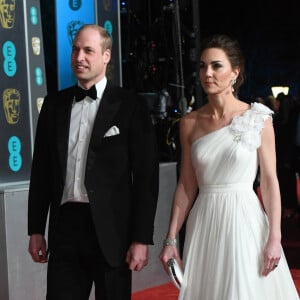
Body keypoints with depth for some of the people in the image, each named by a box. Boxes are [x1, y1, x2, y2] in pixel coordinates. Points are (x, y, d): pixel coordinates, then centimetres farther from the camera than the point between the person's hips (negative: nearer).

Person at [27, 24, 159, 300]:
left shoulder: (130, 105, -4)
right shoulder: (54, 103, 9)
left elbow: (145, 174, -6)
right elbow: (41, 170, 12)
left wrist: (142, 238, -10)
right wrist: (36, 230, 8)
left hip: (111, 229, -3)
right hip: (65, 228, 3)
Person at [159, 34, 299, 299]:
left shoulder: (257, 119, -3)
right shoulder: (190, 124, 5)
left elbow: (270, 181, -4)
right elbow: (186, 185, 6)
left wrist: (275, 238, -10)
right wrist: (171, 239, 3)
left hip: (245, 218, -2)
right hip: (205, 222, 3)